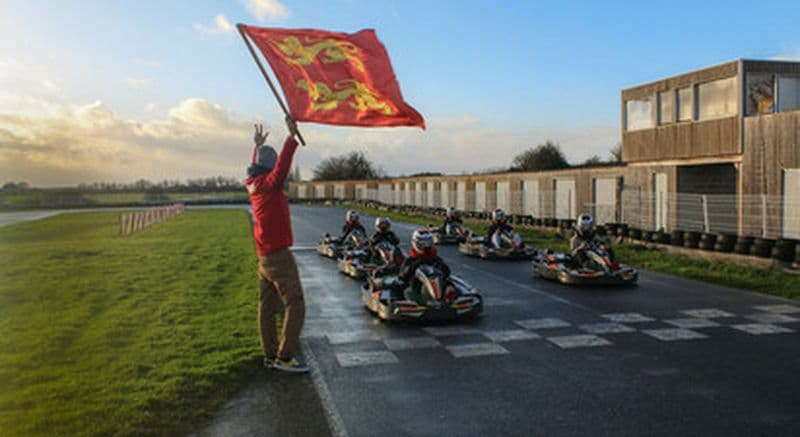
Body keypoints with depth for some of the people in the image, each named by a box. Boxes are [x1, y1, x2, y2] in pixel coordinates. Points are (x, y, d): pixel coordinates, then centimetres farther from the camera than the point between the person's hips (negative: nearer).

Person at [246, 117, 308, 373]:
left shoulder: (252, 183, 10)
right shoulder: (268, 183, -14)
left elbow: (255, 168, 31)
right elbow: (282, 165, -31)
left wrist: (258, 146, 40)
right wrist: (292, 136, -32)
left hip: (264, 256, 9)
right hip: (279, 256, -9)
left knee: (267, 307, 11)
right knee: (295, 305, -6)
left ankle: (270, 356, 18)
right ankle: (284, 357, -6)